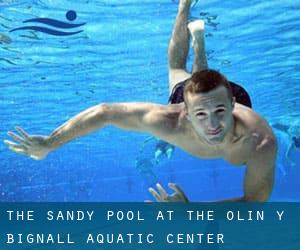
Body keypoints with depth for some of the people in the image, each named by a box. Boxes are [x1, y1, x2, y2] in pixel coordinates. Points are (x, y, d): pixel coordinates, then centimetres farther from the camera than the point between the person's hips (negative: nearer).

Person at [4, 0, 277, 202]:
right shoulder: (171, 122, -50)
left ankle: (198, 34, 62)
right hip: (185, 93, 0)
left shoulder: (261, 143, -50)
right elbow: (104, 112, -40)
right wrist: (49, 143, -35)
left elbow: (254, 203, -37)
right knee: (177, 70, 37)